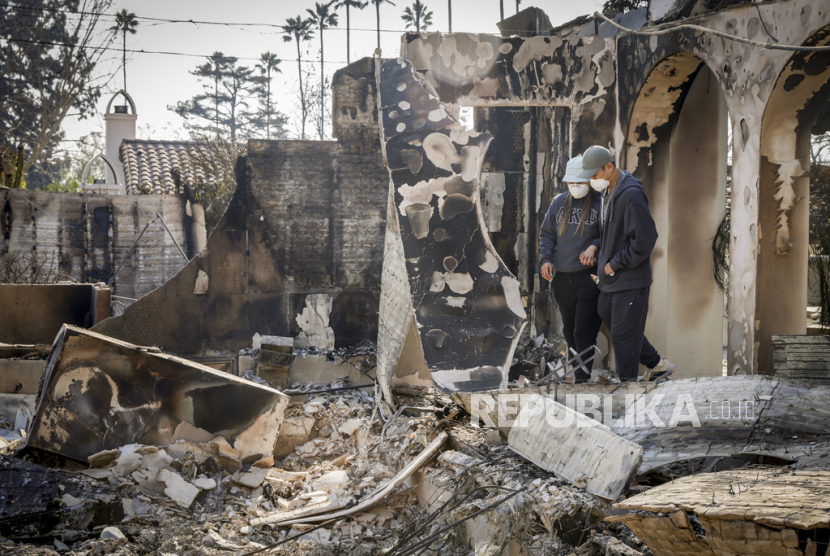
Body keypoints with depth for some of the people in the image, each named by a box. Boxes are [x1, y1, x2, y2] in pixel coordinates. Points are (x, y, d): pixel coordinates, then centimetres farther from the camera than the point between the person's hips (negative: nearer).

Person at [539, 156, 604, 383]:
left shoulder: (600, 203, -4)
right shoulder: (559, 202, 12)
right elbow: (547, 234, 17)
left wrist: (594, 247, -20)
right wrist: (546, 259, 2)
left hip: (590, 277, -6)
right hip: (562, 277, 6)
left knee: (583, 331, -9)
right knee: (569, 330, 14)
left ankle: (582, 378, -3)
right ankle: (577, 370, 28)